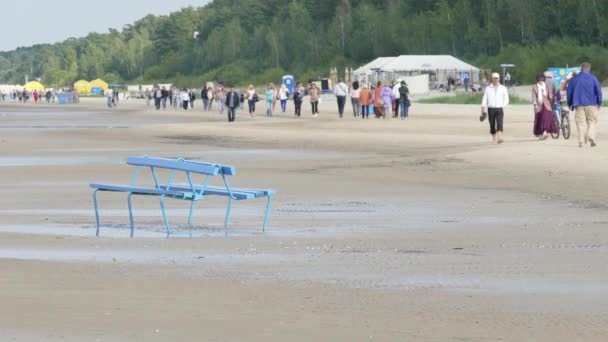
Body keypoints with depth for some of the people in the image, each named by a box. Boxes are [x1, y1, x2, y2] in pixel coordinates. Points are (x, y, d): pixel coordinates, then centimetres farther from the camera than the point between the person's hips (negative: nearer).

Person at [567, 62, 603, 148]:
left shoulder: (574, 79, 6)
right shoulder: (593, 78, 0)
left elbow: (569, 92, 10)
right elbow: (598, 90, -1)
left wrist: (570, 104, 20)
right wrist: (599, 102, 8)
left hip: (579, 105, 1)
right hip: (591, 105, -1)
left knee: (580, 122, 2)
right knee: (592, 121, 9)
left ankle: (581, 140, -6)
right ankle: (591, 136, -10)